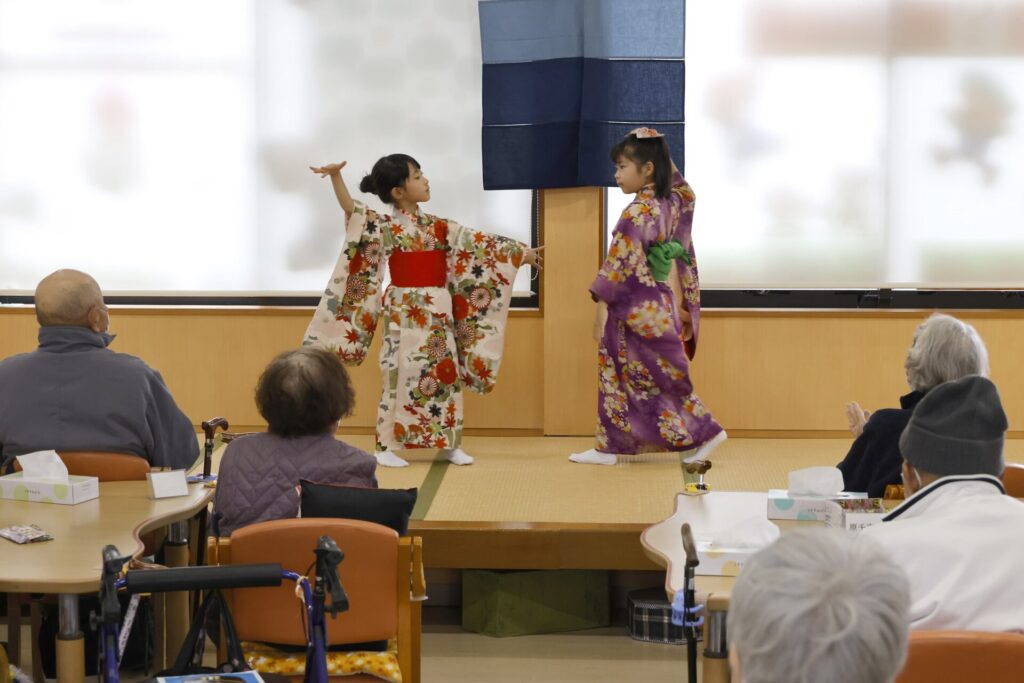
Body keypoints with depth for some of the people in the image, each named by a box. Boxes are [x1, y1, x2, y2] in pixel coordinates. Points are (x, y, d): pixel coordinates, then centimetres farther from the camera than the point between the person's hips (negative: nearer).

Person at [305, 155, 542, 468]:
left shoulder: (438, 227, 10)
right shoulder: (386, 227, -5)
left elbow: (479, 243, 15)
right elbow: (351, 209, -19)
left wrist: (521, 253, 16)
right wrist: (336, 176, -33)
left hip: (438, 313, 5)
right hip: (405, 313, -5)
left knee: (446, 374, 7)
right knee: (401, 376, -5)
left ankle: (449, 443, 16)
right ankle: (387, 446, 3)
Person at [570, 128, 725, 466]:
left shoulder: (638, 212, -18)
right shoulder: (672, 203, 5)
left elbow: (620, 266, -19)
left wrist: (602, 310, -17)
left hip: (636, 310, -9)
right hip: (660, 307, 9)